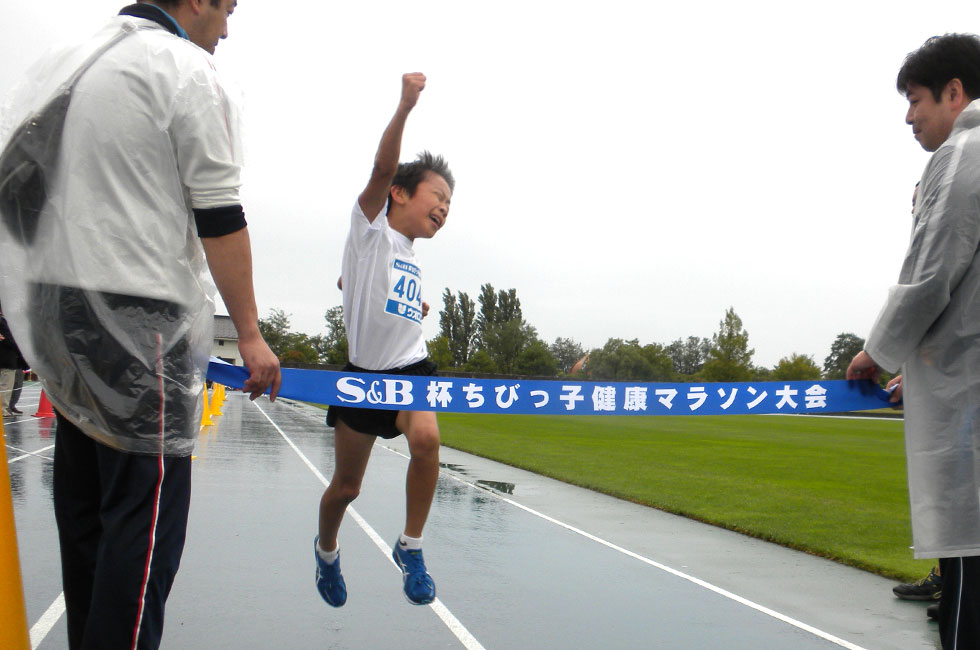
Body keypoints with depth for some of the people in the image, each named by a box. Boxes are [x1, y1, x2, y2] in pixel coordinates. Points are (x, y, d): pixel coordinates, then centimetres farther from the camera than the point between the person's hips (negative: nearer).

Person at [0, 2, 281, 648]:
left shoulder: (66, 61, 17)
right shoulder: (191, 72, -6)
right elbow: (218, 218, -11)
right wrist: (250, 334, -7)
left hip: (55, 302, 9)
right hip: (138, 315, -8)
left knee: (84, 502, 14)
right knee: (147, 508, -5)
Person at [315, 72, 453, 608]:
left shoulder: (410, 257, 15)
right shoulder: (370, 231, -5)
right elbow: (382, 170, -24)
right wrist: (405, 107, -35)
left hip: (411, 368, 5)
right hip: (364, 373, -5)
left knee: (426, 438, -28)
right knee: (346, 487, 6)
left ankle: (410, 547, -11)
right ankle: (326, 550, 38)